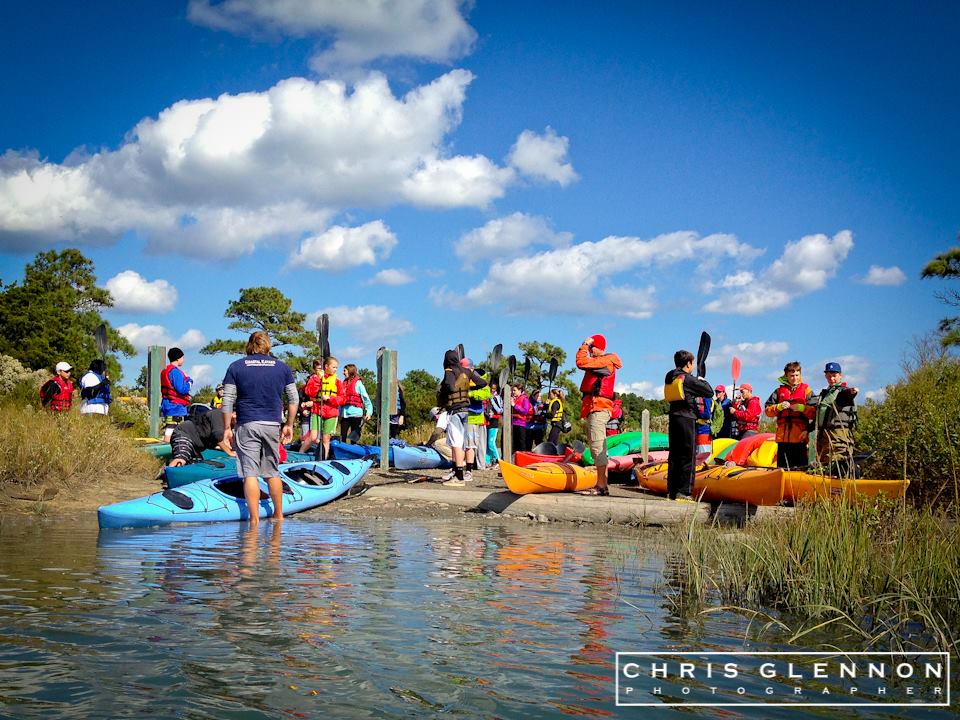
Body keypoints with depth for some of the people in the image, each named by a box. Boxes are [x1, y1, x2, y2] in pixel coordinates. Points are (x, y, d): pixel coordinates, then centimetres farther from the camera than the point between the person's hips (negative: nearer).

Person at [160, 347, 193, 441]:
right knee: (171, 430, -14)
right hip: (176, 406, -10)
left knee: (168, 429, 15)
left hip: (168, 404, 10)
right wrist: (189, 381, -3)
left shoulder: (165, 371, 18)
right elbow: (182, 389, -21)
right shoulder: (175, 371, -15)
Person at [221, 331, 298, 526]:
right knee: (273, 472, 14)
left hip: (247, 425, -2)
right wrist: (289, 425, 16)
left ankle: (254, 518, -6)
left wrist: (227, 428, 3)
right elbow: (293, 399, 8)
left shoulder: (236, 367, 2)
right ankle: (278, 515, 21)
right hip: (273, 425, 2)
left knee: (250, 473, -2)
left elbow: (228, 401, -2)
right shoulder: (282, 367, 7)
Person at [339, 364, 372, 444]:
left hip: (355, 413, -6)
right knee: (343, 437, 6)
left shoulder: (358, 383, -4)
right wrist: (339, 413, 11)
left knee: (354, 438, 0)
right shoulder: (344, 383, 14)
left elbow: (365, 398, -9)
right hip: (344, 414, 6)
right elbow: (341, 399, 14)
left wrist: (369, 411, -18)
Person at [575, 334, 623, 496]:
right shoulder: (600, 363, 23)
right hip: (596, 408, 11)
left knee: (597, 446, -15)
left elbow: (581, 362, -18)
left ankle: (601, 485, -18)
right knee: (599, 447, 12)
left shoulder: (606, 361, -9)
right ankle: (602, 484, 15)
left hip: (598, 408, -11)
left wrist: (584, 344, -8)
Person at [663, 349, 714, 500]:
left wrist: (697, 382, 21)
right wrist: (702, 381, 12)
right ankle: (683, 492, -6)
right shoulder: (687, 379, -10)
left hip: (673, 419, 7)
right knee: (688, 456, -3)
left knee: (674, 455, 11)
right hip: (687, 419, -7)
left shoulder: (669, 378, 12)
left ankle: (671, 491, 12)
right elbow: (710, 392, -6)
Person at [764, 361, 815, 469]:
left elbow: (814, 413, 0)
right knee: (782, 467, 4)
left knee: (800, 467, -6)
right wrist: (779, 407, -6)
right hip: (783, 436, 2)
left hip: (800, 436, -2)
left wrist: (802, 408, -16)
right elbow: (767, 410, 11)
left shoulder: (806, 390, 9)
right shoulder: (779, 391, 16)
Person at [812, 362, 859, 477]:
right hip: (822, 432, 8)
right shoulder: (823, 393, 24)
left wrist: (852, 392, -48)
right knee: (822, 463, 7)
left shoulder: (843, 391, 2)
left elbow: (847, 395, -25)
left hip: (839, 432, -8)